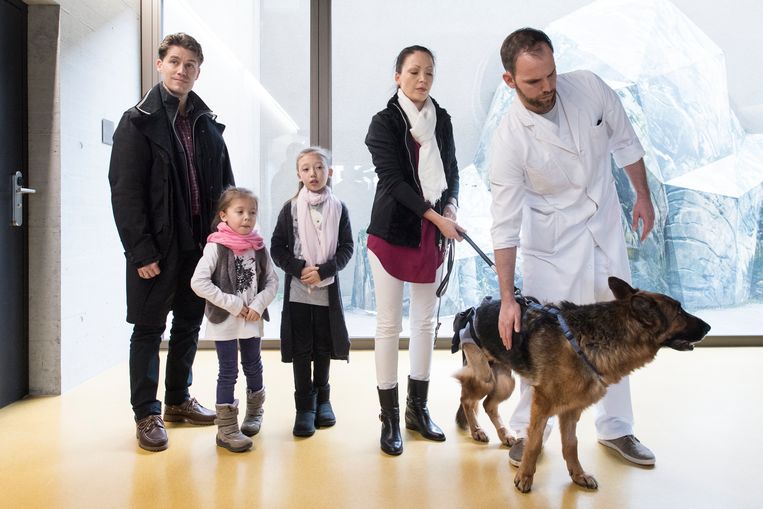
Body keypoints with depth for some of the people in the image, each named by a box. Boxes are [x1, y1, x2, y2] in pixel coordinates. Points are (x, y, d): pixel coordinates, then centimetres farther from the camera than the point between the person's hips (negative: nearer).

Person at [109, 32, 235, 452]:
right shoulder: (138, 121, -4)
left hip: (199, 244, 5)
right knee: (149, 329, 5)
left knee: (189, 324, 15)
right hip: (158, 248, -5)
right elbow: (125, 191, -11)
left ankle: (178, 401, 31)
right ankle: (147, 415, 17)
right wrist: (141, 251, -16)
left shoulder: (208, 124, 11)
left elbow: (224, 186, 12)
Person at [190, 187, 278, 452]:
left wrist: (258, 304, -12)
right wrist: (233, 304, -17)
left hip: (252, 320, 4)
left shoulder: (258, 247, 1)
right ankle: (227, 429, 11)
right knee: (228, 372, 1)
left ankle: (254, 412, 38)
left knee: (253, 367, 17)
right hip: (224, 321, -4)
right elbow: (198, 282, -18)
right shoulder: (216, 246, -12)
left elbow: (272, 281, 5)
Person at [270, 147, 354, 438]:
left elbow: (346, 248, -1)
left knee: (323, 347, 12)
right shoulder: (291, 208, -1)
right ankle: (304, 406, 13)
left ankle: (322, 398, 29)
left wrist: (323, 271, -14)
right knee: (300, 349, 3)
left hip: (327, 289, 1)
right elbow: (277, 247, -1)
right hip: (297, 289, -1)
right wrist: (299, 269, -15)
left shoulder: (338, 209, 1)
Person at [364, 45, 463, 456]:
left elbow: (452, 171, 13)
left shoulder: (442, 120, 10)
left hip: (432, 234, 5)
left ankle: (417, 408, 24)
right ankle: (389, 418, 10)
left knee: (425, 321, 10)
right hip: (392, 232, -5)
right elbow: (392, 180, -13)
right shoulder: (384, 123, -5)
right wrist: (436, 217, -18)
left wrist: (451, 206, -8)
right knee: (389, 324, -1)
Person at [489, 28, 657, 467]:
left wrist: (643, 195, 8)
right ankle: (529, 430, 18)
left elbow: (625, 141, 4)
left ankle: (616, 428, 26)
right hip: (551, 241, -4)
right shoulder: (510, 140, -25)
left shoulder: (589, 87, -15)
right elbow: (505, 224, -23)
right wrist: (507, 298, -23)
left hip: (606, 227, 4)